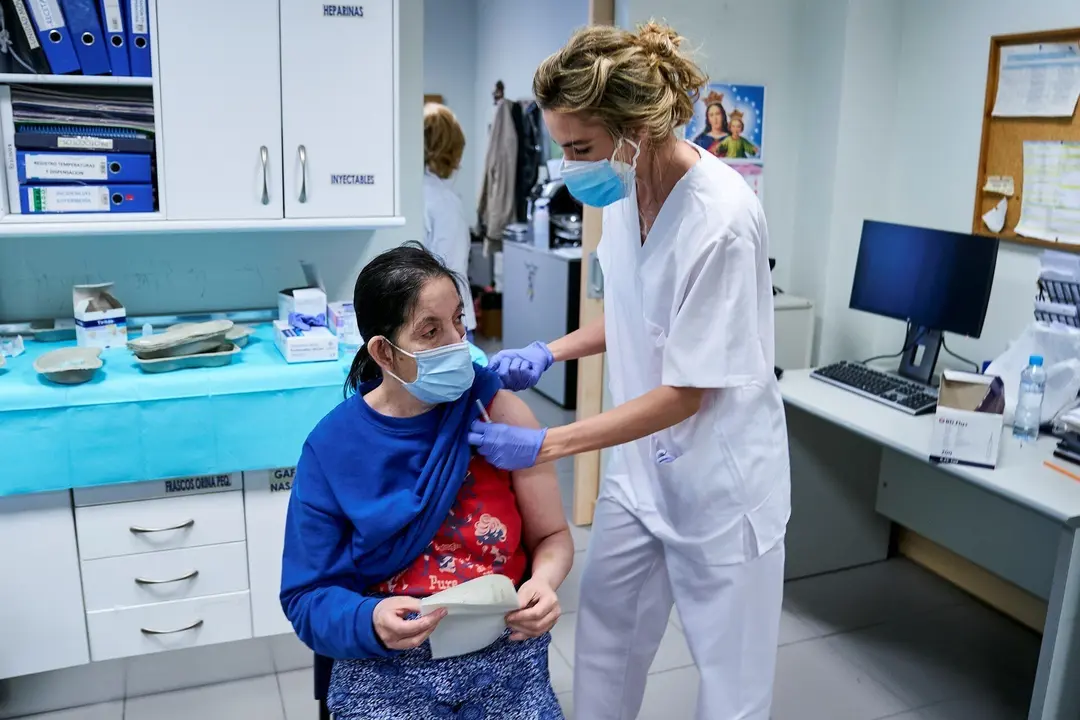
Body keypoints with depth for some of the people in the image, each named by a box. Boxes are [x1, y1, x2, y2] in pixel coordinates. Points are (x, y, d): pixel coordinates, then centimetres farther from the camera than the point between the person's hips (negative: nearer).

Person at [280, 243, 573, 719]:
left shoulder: (502, 415, -7)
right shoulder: (332, 447, -8)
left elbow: (553, 536, 2)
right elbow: (307, 596, -4)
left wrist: (544, 582, -19)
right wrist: (370, 622, -23)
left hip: (505, 657, 1)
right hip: (387, 667, -1)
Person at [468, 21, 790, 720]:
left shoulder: (722, 220, -28)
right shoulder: (626, 190, -6)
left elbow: (684, 394, -22)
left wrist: (545, 445, -21)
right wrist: (550, 352, -4)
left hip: (718, 477, -6)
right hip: (641, 463, 7)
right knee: (604, 639, 21)